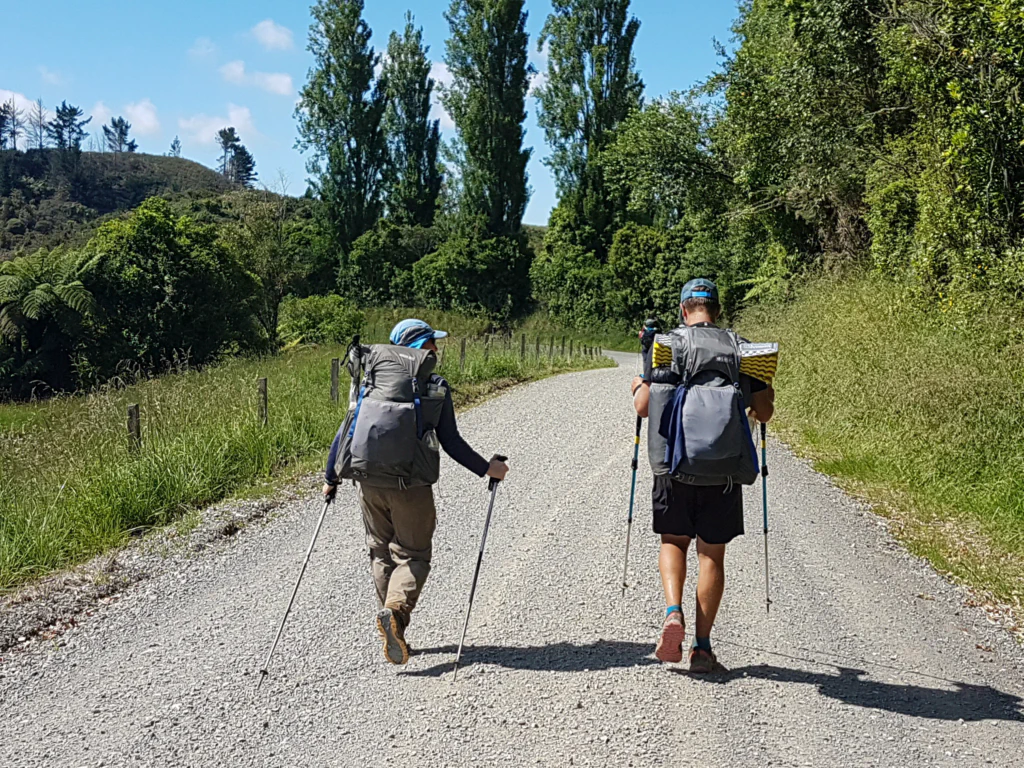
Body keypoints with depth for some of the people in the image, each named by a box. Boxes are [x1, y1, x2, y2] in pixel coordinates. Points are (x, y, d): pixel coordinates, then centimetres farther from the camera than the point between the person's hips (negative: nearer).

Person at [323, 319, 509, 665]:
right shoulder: (435, 387, -3)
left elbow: (346, 430, 6)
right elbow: (451, 442, -6)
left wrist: (331, 477, 16)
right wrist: (486, 468, 6)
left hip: (370, 483, 4)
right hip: (411, 487, -4)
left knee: (381, 553, 18)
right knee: (412, 556, 8)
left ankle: (392, 628, 20)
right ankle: (395, 611, -18)